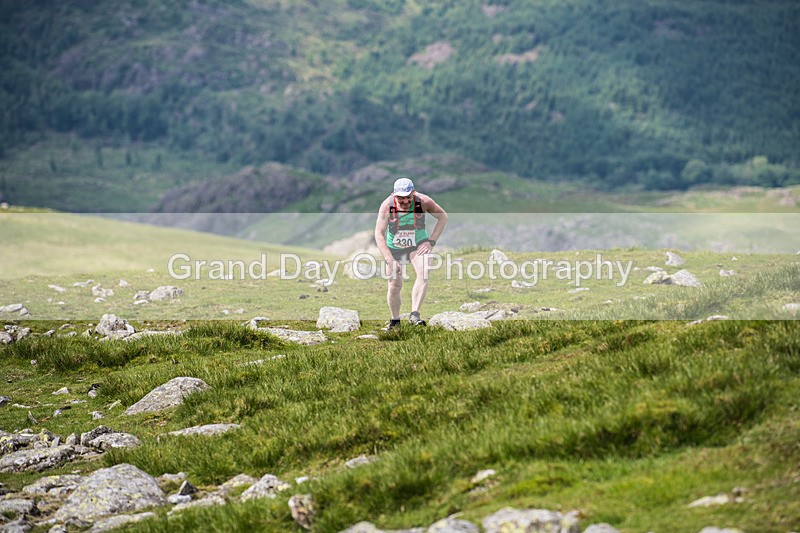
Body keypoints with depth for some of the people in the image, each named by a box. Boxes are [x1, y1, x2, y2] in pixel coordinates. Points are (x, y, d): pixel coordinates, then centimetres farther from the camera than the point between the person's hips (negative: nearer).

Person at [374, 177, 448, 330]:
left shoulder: (423, 201, -22)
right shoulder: (387, 205, -24)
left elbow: (443, 217, -6)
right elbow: (379, 234, -23)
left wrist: (431, 241, -13)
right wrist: (390, 260, -31)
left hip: (418, 245, 0)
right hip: (394, 248, 0)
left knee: (423, 273, -26)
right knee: (395, 285, -3)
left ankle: (415, 314, -30)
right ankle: (395, 321, 19)